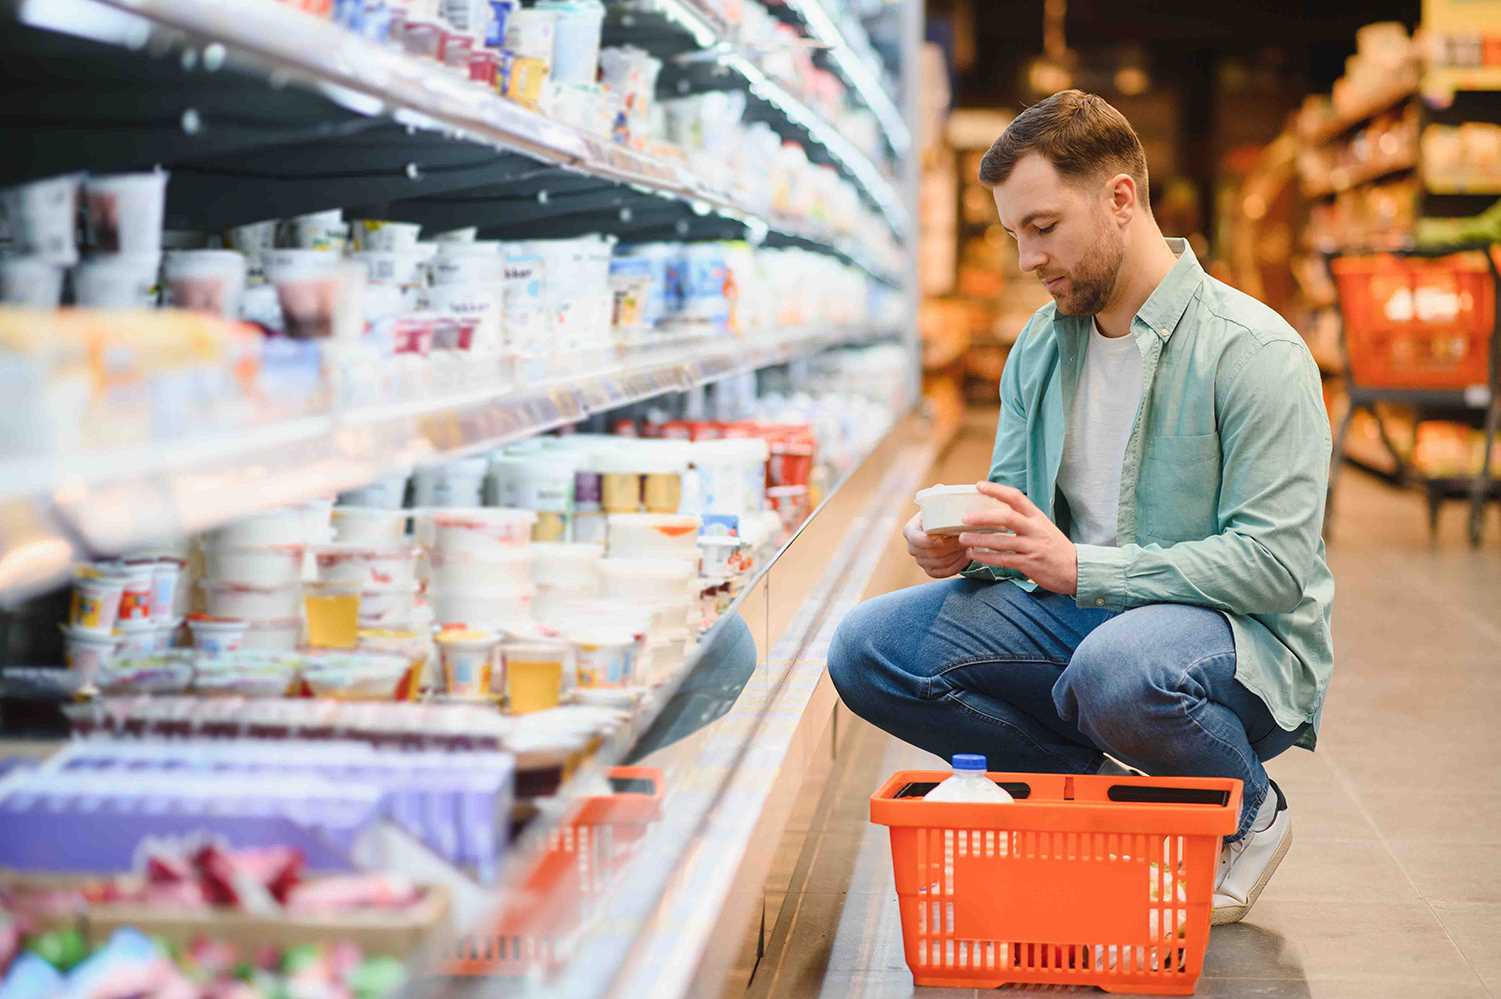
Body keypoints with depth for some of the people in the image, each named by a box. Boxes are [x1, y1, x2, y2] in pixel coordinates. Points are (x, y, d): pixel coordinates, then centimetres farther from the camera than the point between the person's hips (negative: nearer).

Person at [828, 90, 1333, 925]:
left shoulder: (1255, 351, -13)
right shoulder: (1040, 347, 9)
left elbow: (1276, 563, -20)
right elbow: (1012, 504, 15)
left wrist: (1078, 566, -27)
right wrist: (965, 547, -11)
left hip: (1241, 637, -6)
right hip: (1077, 614, 6)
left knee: (1119, 667, -41)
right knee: (868, 649, -13)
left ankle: (1248, 815, -6)